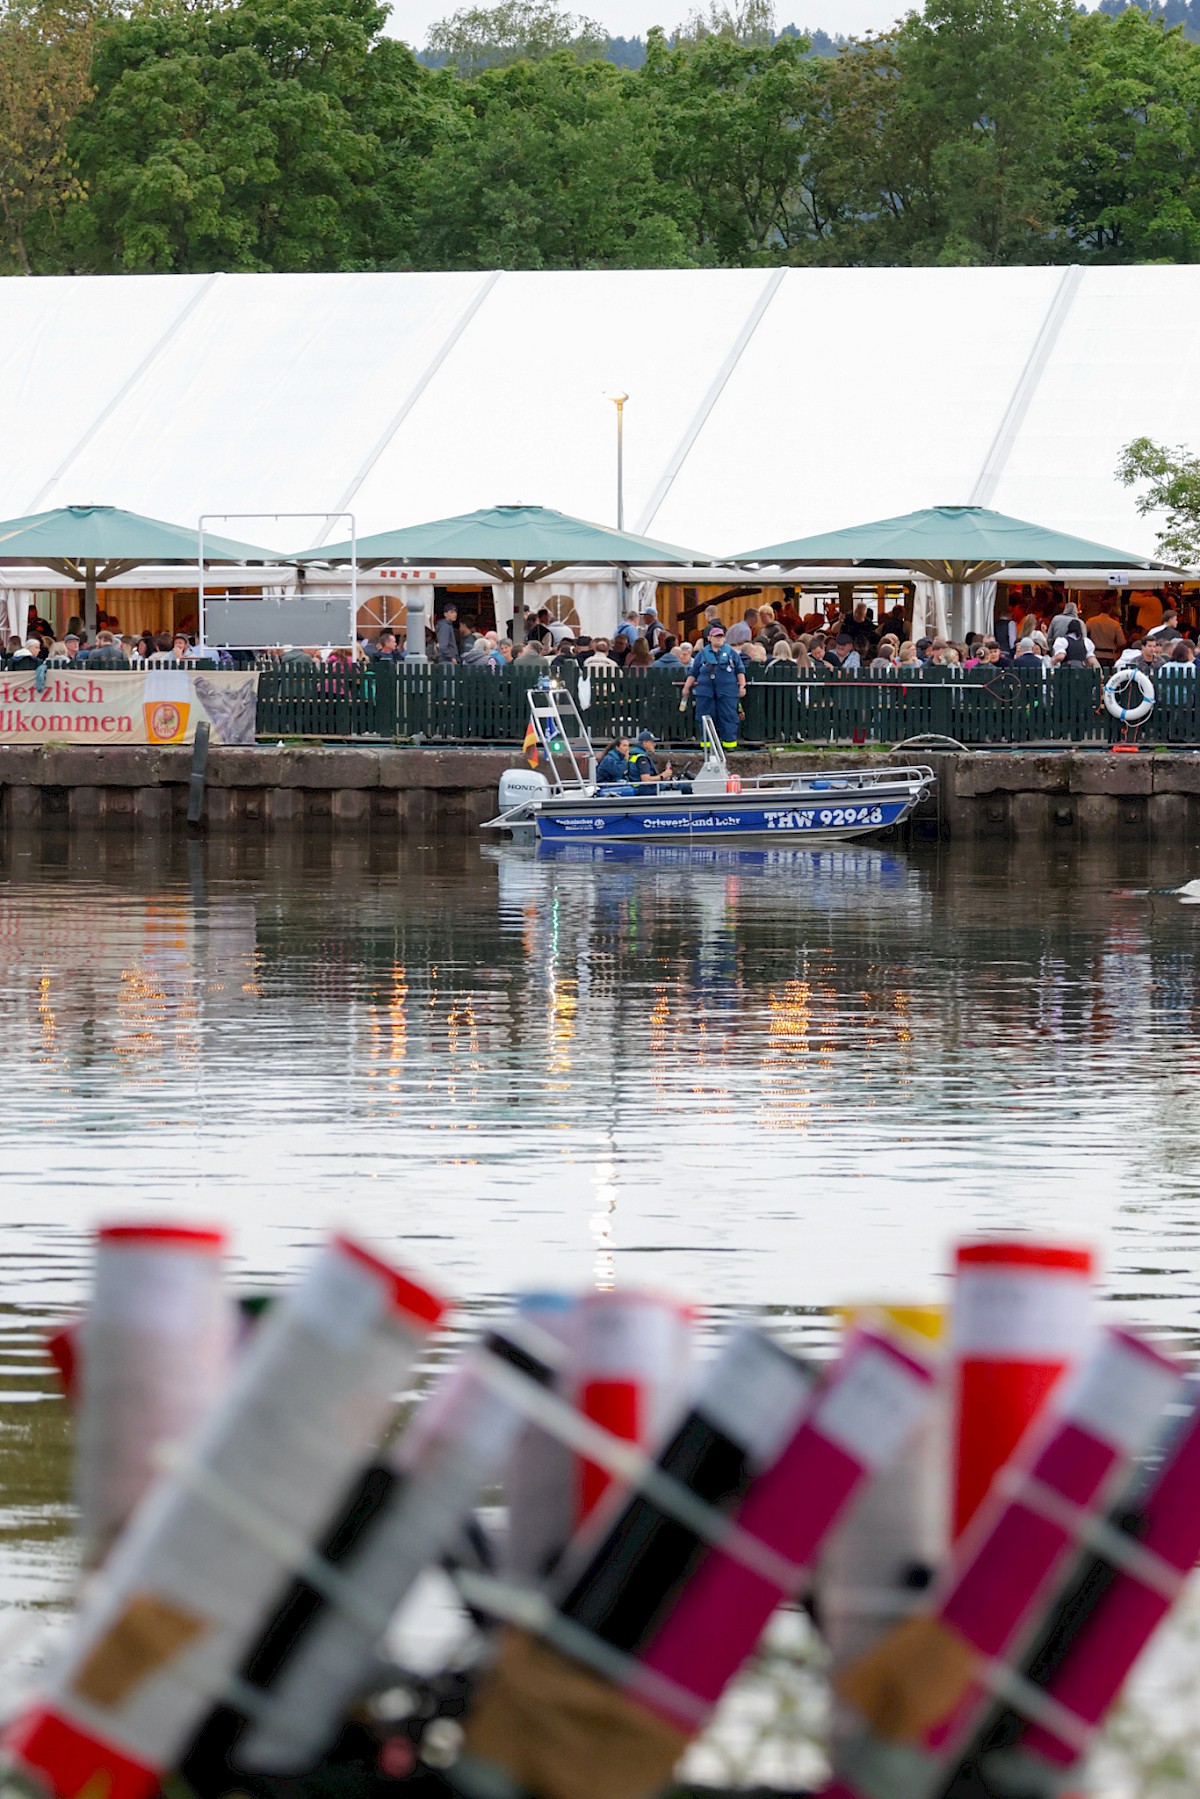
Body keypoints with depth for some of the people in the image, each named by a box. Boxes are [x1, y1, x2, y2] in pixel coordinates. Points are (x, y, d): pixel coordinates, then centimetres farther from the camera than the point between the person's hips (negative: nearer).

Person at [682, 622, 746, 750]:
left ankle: (730, 742, 0)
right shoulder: (702, 654, 12)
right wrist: (686, 687, 10)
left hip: (727, 692, -1)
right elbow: (693, 672, 15)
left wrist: (742, 686, 3)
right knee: (706, 717, 0)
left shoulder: (731, 653, 10)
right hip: (706, 691, 1)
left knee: (728, 716, -4)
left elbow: (740, 671, 11)